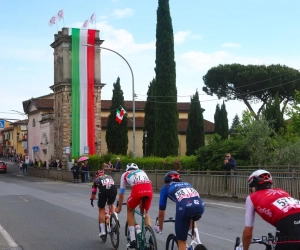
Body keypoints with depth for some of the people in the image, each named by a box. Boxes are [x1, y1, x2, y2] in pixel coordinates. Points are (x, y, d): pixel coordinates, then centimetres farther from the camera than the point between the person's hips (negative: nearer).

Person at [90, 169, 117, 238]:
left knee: (101, 210, 16)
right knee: (111, 204, 32)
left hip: (103, 191, -2)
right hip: (113, 189, 2)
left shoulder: (96, 179, 32)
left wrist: (92, 200, 53)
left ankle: (102, 231, 12)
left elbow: (93, 192, 36)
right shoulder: (109, 177, 39)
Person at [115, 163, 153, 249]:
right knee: (145, 212, 28)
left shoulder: (125, 175, 32)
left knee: (130, 210, 25)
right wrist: (141, 203, 57)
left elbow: (121, 193, 37)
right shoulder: (142, 172, 39)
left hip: (137, 190, -3)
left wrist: (119, 207, 50)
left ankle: (133, 240, 18)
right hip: (149, 190, 3)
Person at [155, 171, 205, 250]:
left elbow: (161, 213, 32)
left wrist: (160, 228, 51)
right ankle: (196, 236, 25)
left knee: (181, 241, 14)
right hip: (200, 206, 4)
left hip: (184, 207, -4)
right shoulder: (187, 184, 39)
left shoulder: (165, 187, 30)